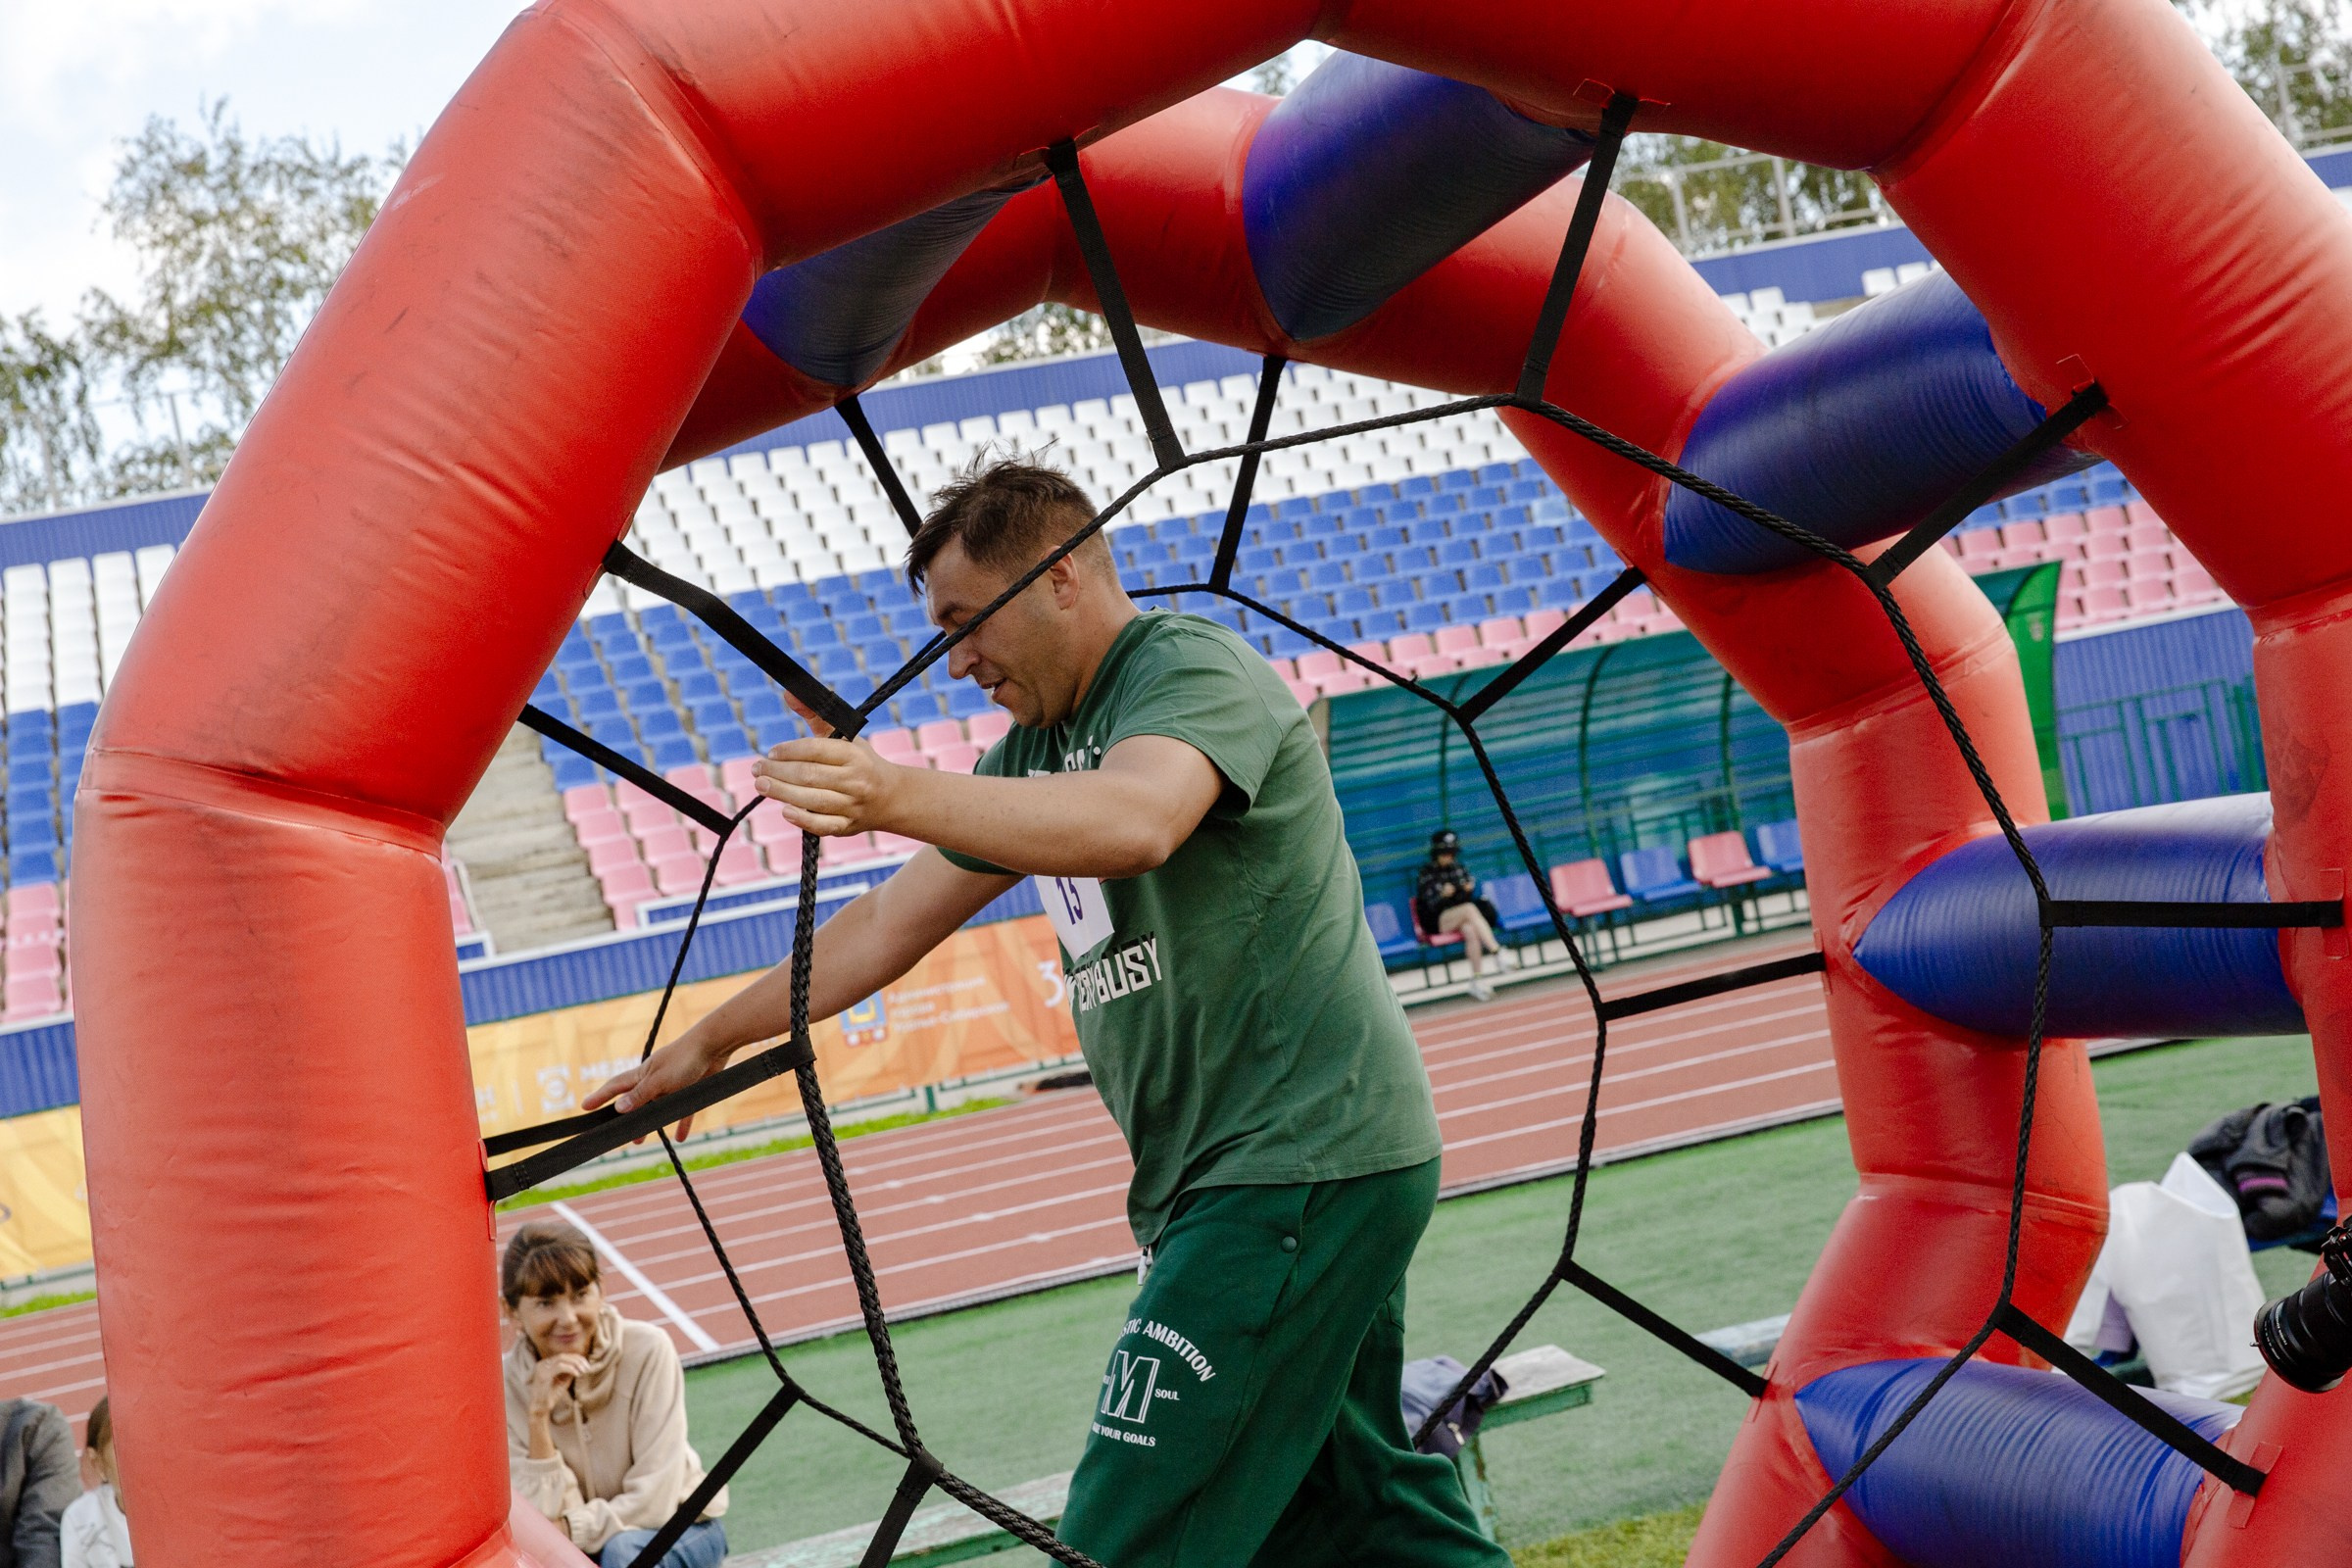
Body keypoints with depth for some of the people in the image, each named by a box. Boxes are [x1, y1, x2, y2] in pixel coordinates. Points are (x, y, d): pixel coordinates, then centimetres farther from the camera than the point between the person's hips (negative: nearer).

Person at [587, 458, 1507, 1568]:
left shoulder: (1193, 668, -11)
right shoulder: (1034, 751, 17)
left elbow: (1135, 822, -33)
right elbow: (888, 924, 21)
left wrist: (902, 797, -45)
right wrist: (707, 1041, 20)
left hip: (1304, 1157, -10)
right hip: (1225, 1179, 10)